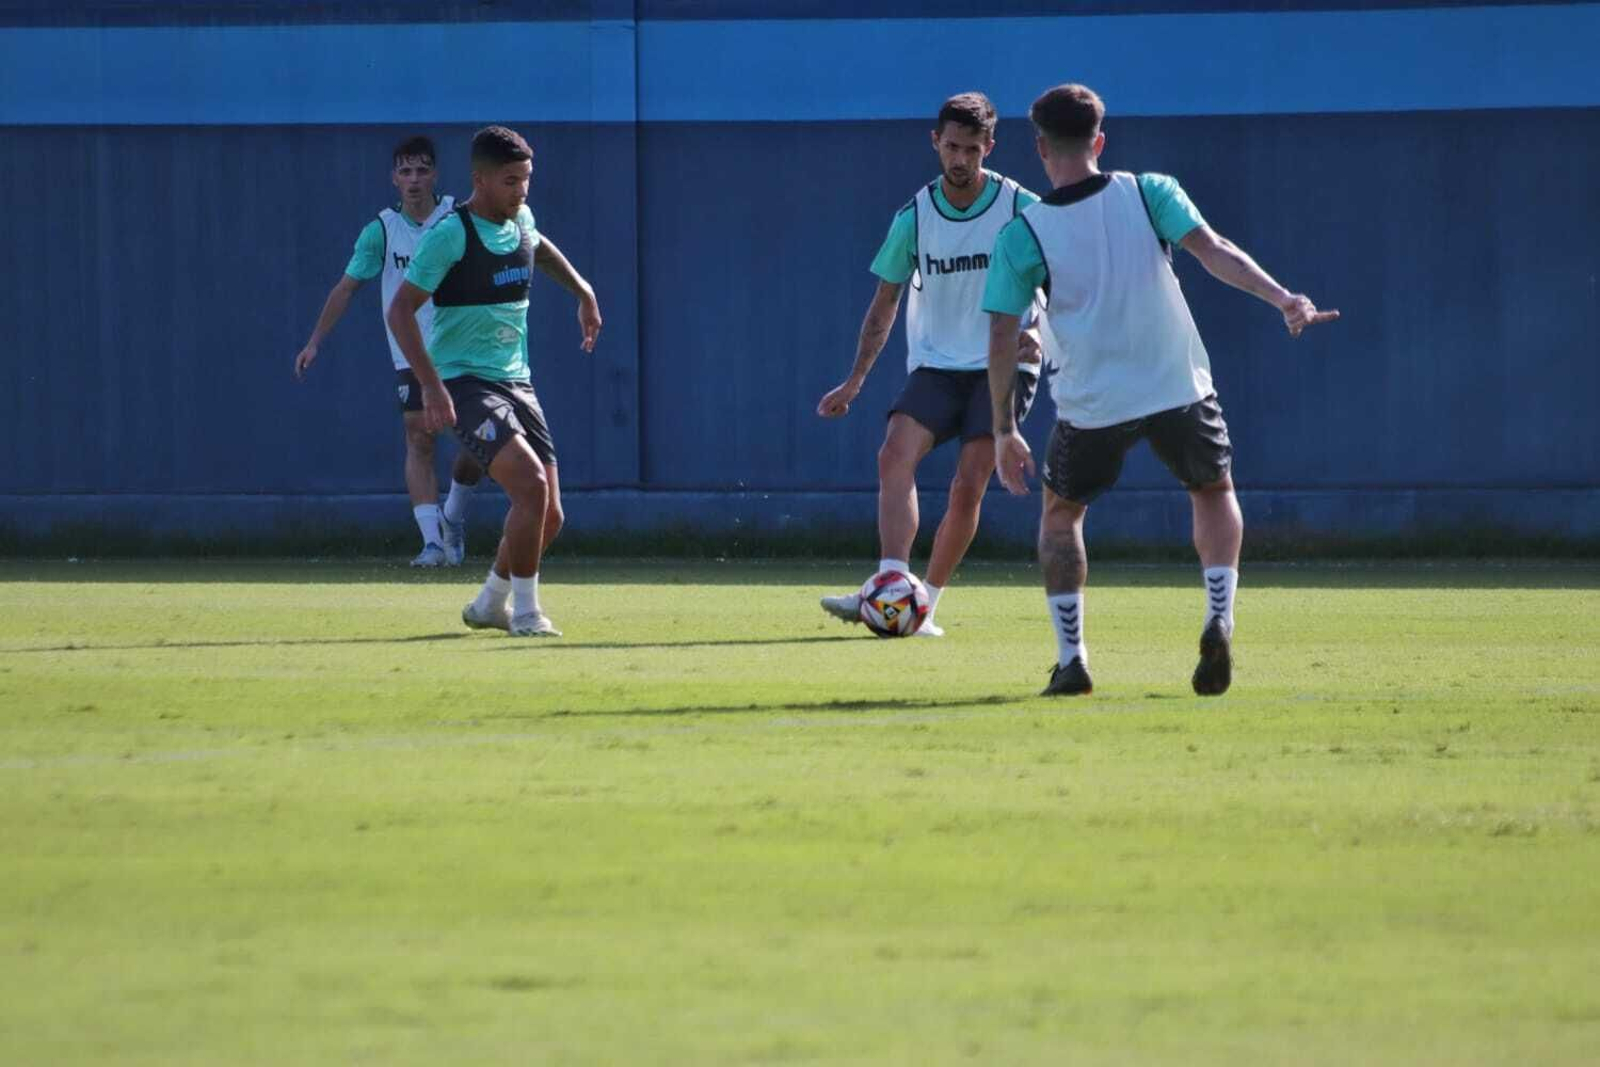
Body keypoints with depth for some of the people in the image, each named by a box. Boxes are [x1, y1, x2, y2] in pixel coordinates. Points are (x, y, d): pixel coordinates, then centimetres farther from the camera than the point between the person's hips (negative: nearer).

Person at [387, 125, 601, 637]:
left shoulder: (521, 221, 7)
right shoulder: (449, 235, -15)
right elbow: (400, 310, -17)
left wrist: (583, 291, 32)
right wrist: (431, 385, -25)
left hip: (516, 383, 7)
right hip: (465, 384, -7)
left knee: (549, 516, 3)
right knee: (531, 484, -25)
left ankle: (490, 603, 26)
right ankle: (525, 611, -12)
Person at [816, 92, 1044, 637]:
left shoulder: (1022, 209, -5)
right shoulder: (913, 218, 1)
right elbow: (886, 301, 10)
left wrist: (1038, 332, -18)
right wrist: (855, 381, 7)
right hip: (934, 365, 2)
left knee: (968, 487, -13)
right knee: (896, 456, -23)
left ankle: (926, 604, -1)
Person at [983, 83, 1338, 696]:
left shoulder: (1021, 235, -3)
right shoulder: (1149, 193, -2)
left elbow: (1001, 340, -3)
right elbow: (1212, 251, -16)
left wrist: (1004, 431, 5)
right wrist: (1283, 299, -19)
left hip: (1091, 405, -1)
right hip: (1179, 390, 1)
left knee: (1060, 513, 23)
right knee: (1214, 492, 25)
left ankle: (1071, 660, 11)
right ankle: (1218, 622, 2)